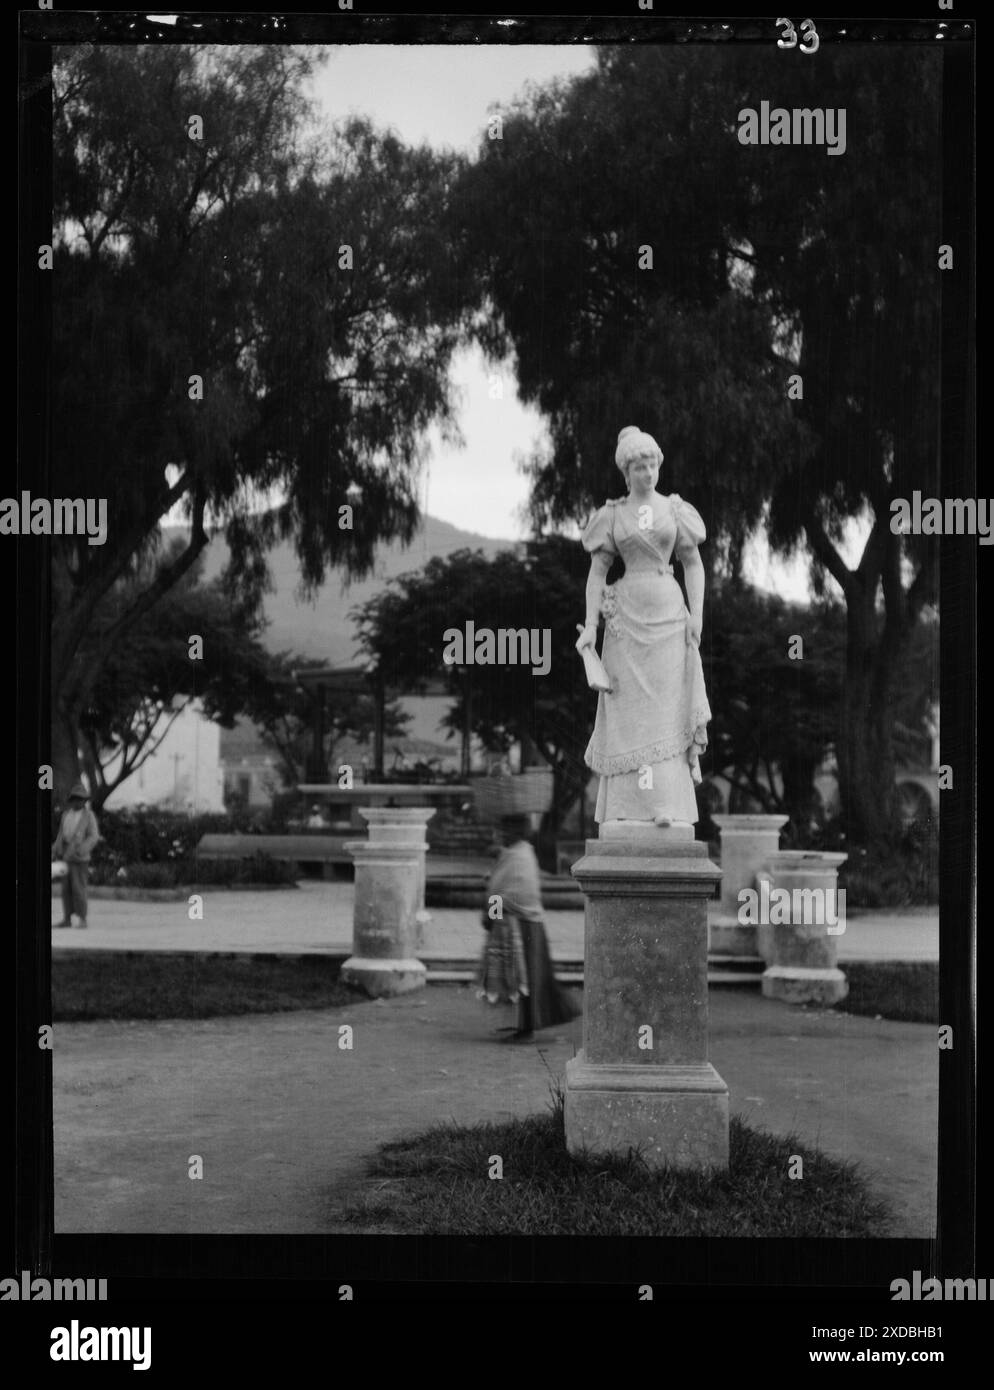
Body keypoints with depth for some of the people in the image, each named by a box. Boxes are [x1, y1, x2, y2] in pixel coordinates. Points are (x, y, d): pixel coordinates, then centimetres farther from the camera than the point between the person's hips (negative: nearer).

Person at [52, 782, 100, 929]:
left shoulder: (89, 816, -6)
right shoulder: (66, 814, 12)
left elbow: (94, 837, -12)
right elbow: (61, 835, 18)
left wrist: (82, 850, -26)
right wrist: (55, 852, 9)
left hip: (79, 858, -6)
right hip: (65, 857, 6)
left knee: (78, 888, -9)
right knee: (66, 889, 6)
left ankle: (82, 919, -3)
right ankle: (67, 919, 10)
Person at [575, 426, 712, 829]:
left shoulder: (675, 510, 6)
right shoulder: (612, 515, 5)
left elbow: (694, 565, 6)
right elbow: (597, 572, 4)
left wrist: (697, 616, -5)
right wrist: (590, 626, -5)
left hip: (669, 614, 0)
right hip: (626, 615, 0)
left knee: (668, 706, -7)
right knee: (629, 707, -1)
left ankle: (668, 806, -12)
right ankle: (628, 805, 4)